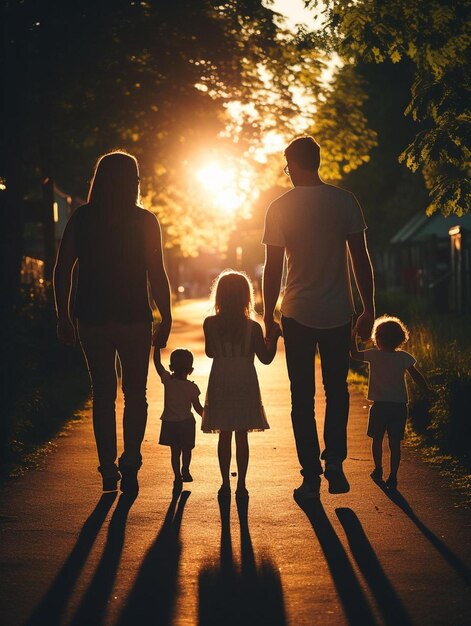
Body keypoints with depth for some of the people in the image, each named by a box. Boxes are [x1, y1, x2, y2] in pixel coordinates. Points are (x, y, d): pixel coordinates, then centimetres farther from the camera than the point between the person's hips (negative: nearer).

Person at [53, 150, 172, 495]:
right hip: (134, 320, -2)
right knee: (135, 395, 10)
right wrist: (166, 319, -1)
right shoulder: (144, 221, -5)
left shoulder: (81, 219, 2)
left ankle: (109, 470, 10)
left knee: (103, 395, 11)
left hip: (91, 320, 2)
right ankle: (130, 465, -4)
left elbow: (62, 271, 2)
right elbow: (157, 276, -8)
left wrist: (64, 317, 9)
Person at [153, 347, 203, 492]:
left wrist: (157, 345, 1)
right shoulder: (192, 387, -10)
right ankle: (185, 471, 19)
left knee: (175, 451, 7)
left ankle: (178, 476, 6)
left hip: (169, 422, 1)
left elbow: (157, 362, -4)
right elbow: (198, 407, -4)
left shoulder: (167, 380, -10)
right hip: (186, 422, -1)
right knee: (186, 449, 17)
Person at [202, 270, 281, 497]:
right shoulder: (253, 327, -12)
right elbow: (266, 358, -4)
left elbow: (210, 352, 7)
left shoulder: (210, 324, -8)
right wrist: (274, 336, 5)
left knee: (224, 436, 9)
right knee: (242, 437, 5)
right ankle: (241, 485, 7)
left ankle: (225, 484, 10)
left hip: (220, 384, 1)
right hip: (245, 385, -1)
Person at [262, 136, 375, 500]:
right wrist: (369, 308, 6)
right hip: (338, 314, 1)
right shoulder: (344, 201, -1)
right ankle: (335, 464, 8)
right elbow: (361, 259, -2)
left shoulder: (280, 208, -3)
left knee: (303, 397, 6)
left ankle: (311, 477, 4)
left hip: (297, 315, -1)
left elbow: (273, 268, -2)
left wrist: (268, 318, 6)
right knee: (337, 391, 17)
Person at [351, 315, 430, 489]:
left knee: (377, 439, 17)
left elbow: (355, 354, 9)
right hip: (399, 406, 1)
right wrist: (428, 392, 9)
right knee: (394, 443, 2)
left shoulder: (374, 355, -5)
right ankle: (393, 476, -2)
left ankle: (378, 471, 27)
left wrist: (353, 336, 18)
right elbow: (417, 376, -2)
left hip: (379, 405, -1)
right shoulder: (404, 357, -2)